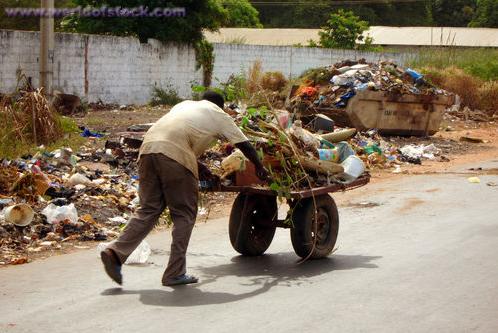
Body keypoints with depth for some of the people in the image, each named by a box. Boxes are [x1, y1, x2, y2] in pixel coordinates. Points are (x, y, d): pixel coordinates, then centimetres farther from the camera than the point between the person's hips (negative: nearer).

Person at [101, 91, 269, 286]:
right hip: (174, 155, -6)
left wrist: (197, 166, 40)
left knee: (148, 210, 12)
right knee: (184, 215, 6)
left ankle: (115, 252, -2)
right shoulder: (219, 115, 20)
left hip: (148, 147, 6)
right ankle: (175, 273, 6)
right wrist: (260, 168, 38)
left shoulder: (186, 104, 35)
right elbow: (245, 145, 24)